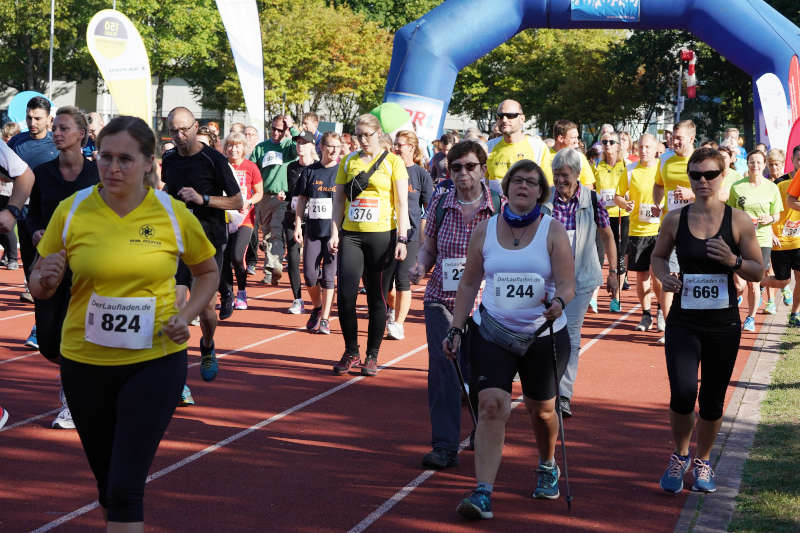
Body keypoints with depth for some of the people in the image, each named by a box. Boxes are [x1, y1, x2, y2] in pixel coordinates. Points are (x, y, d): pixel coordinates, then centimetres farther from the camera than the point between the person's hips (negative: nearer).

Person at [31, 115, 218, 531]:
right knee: (107, 482, 15)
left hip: (155, 362, -2)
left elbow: (208, 270, 12)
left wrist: (187, 315, -6)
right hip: (84, 362, 2)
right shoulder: (71, 211, -5)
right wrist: (45, 279, -19)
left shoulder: (173, 214, -6)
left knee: (126, 488, -10)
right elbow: (39, 289, 5)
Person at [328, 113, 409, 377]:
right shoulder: (348, 162, 12)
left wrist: (402, 239, -9)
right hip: (351, 235, 3)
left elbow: (402, 203, -1)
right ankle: (351, 352, 10)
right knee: (345, 295, -5)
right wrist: (334, 233, 3)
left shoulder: (393, 162, 2)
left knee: (377, 298, 1)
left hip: (382, 235, -3)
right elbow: (339, 199, 13)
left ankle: (372, 356, 11)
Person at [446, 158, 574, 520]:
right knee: (492, 406, -15)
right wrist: (456, 329, 3)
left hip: (544, 335, 0)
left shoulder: (552, 231, -5)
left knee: (541, 409, 11)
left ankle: (548, 466, 42)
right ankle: (483, 492, -18)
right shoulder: (485, 231, 2)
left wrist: (558, 302, -32)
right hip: (492, 333, 1)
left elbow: (567, 284, -10)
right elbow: (469, 284, 8)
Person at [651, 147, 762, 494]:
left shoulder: (738, 221, -4)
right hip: (683, 322, 0)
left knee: (712, 401, 8)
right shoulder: (675, 220, 0)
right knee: (682, 394, -16)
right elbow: (658, 256, 15)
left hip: (723, 324, 0)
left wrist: (733, 261, -19)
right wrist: (664, 277, -6)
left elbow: (758, 272, 0)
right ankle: (680, 454, 12)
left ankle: (702, 460, 34)